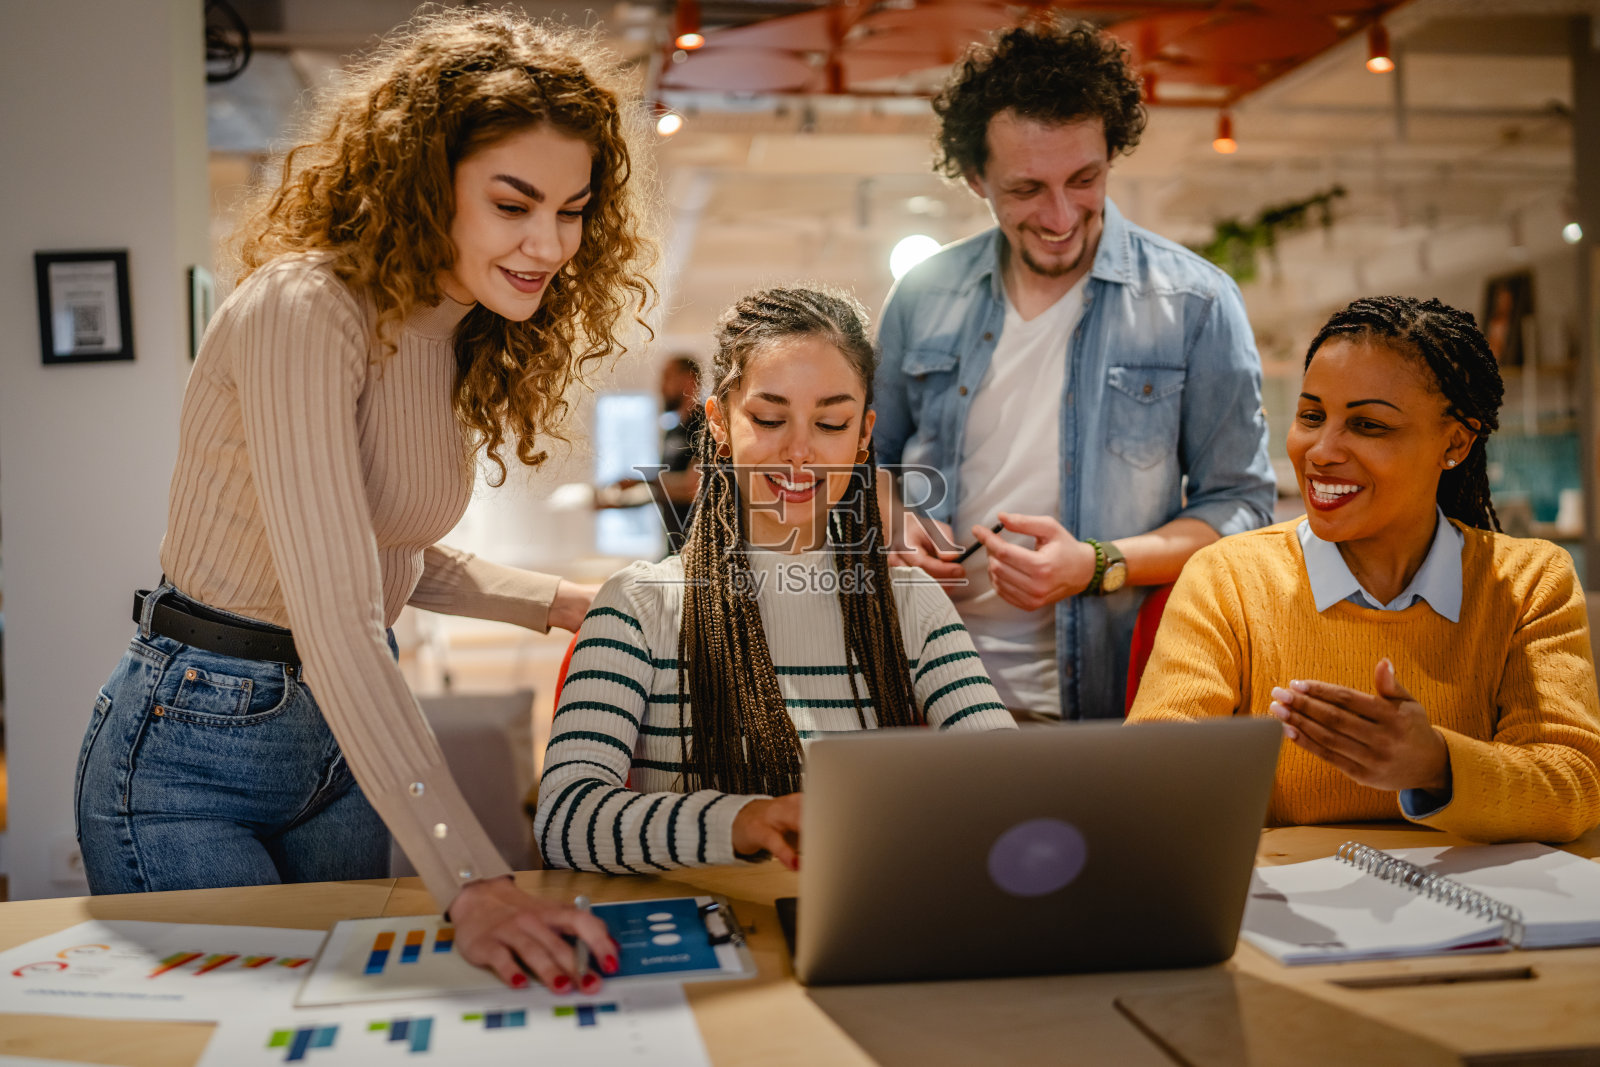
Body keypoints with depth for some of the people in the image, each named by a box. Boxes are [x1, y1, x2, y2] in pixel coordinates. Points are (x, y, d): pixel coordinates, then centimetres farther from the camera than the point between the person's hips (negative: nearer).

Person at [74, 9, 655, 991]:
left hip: (346, 743, 8)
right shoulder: (304, 311, -25)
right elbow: (334, 620, -34)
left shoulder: (464, 341, 3)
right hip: (193, 751, -8)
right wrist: (471, 882, -40)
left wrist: (566, 603, 2)